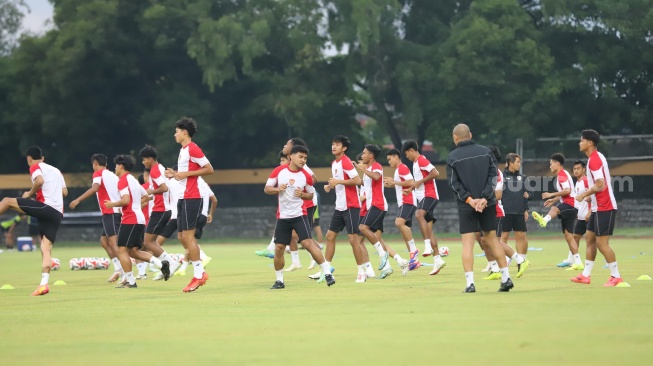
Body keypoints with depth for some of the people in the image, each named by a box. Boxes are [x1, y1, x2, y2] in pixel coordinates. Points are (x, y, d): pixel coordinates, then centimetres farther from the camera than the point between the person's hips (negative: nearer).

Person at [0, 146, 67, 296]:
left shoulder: (35, 167, 3)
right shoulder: (56, 171, 26)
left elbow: (40, 181, -18)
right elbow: (65, 192, 24)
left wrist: (30, 193, -3)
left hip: (45, 206, -8)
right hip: (58, 214, 8)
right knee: (46, 249, 3)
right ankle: (44, 284, -8)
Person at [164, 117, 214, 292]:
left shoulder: (192, 148, -12)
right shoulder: (183, 150, 17)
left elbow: (209, 169, -16)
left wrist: (186, 173, -19)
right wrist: (175, 174, 10)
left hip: (191, 198, -10)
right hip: (183, 198, 10)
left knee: (188, 236, -10)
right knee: (183, 237, 9)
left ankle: (198, 275, -7)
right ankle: (200, 273, 12)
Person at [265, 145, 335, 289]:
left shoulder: (306, 176, -4)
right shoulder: (279, 171, -2)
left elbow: (311, 194, 9)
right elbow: (267, 188, 5)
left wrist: (302, 194, -13)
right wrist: (277, 189, -16)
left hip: (299, 215, -2)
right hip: (283, 216, 2)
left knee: (308, 243, -16)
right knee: (279, 248, 2)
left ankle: (327, 273, -12)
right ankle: (279, 280, 17)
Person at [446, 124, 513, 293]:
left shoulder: (452, 157, -3)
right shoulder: (486, 152, 4)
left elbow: (454, 183, -9)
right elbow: (493, 176, -2)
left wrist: (469, 199, -13)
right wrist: (485, 198, -9)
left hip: (466, 205, -3)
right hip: (487, 204, 3)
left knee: (468, 243, -2)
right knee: (491, 238, 14)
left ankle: (470, 283, -12)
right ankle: (506, 278, 13)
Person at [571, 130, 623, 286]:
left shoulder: (594, 160, -17)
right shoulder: (596, 158, 13)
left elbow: (600, 185, -24)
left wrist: (583, 195, -13)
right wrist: (588, 195, 17)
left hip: (604, 208, -10)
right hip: (599, 207, 10)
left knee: (601, 242, -8)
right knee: (590, 238, 12)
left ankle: (616, 276, -4)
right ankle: (586, 275, 16)